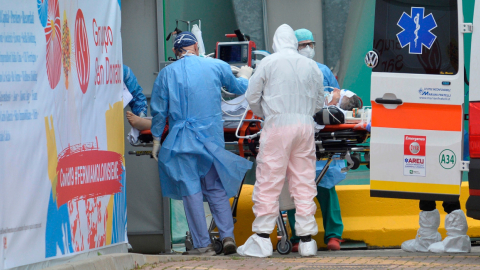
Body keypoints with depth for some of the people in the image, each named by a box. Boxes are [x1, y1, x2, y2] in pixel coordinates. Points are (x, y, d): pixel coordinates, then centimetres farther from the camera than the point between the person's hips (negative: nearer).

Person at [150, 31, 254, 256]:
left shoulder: (167, 74, 1)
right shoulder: (216, 67, 4)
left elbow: (158, 111, 3)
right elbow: (238, 88, 21)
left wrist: (156, 140, 12)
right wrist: (245, 77, 43)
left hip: (182, 139, -2)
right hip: (212, 136, 2)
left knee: (191, 189, 1)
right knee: (216, 188, 11)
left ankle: (203, 244, -1)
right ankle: (227, 235, -1)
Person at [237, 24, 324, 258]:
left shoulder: (268, 63, -2)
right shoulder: (311, 66, 10)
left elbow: (252, 96, 3)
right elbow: (319, 102, 17)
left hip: (277, 126, -4)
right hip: (305, 126, 4)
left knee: (268, 184, -1)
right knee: (304, 183, 7)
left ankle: (262, 240, -3)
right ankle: (306, 239, 8)